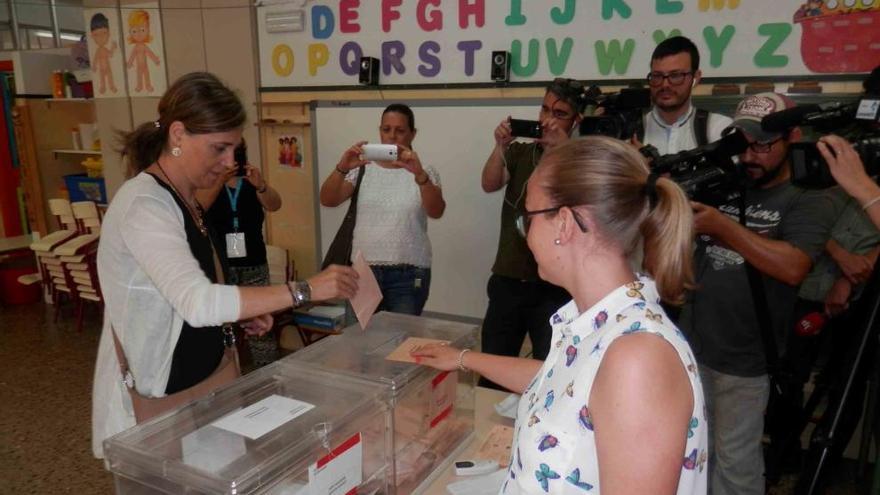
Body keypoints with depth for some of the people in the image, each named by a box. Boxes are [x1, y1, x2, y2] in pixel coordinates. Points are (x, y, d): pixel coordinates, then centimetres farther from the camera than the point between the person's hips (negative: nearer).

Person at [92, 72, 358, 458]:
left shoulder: (182, 199, 7)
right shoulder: (144, 205, -23)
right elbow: (199, 303, -36)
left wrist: (242, 314, 0)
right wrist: (305, 290, -34)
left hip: (195, 382, 9)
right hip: (152, 400, -9)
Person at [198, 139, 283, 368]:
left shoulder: (251, 181, 9)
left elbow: (274, 206, -6)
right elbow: (197, 208, -13)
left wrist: (261, 185, -26)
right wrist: (220, 182, -26)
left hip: (253, 265, 2)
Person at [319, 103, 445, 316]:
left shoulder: (424, 172, -1)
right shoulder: (363, 169, 3)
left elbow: (436, 211, -17)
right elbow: (328, 200, -7)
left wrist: (419, 174, -34)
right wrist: (341, 168, -26)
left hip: (408, 274, -2)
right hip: (363, 270, 2)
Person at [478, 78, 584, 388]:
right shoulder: (519, 152, 11)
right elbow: (490, 184, -6)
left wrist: (563, 148, -24)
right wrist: (501, 146, -22)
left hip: (554, 287, -3)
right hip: (507, 281, 3)